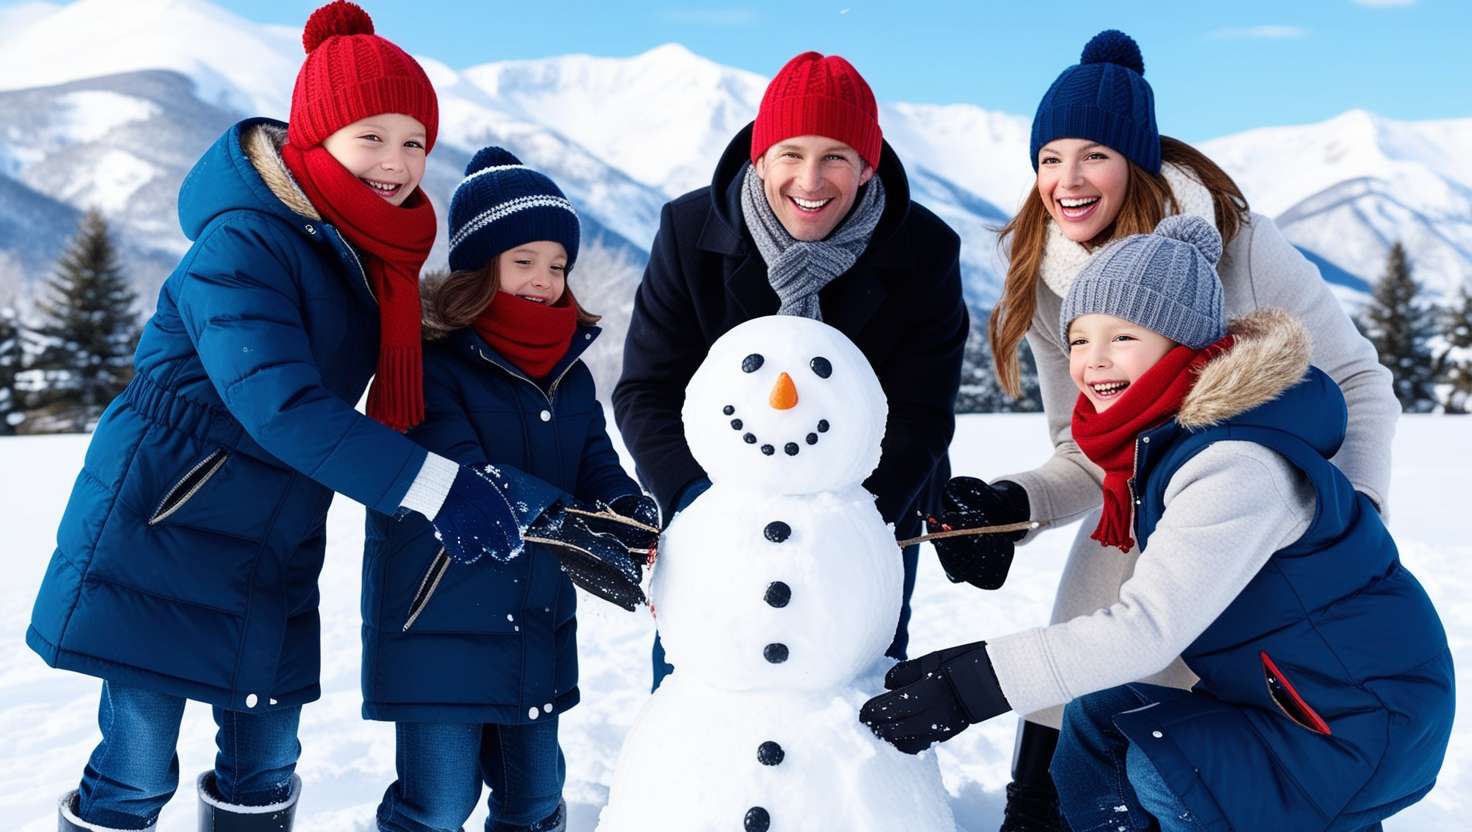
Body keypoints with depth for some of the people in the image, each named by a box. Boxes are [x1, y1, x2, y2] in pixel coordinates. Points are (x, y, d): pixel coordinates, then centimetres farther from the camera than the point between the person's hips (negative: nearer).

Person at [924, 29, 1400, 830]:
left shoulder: (1239, 244, -17)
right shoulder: (1050, 286, -6)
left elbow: (1356, 381, -8)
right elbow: (1085, 458, -1)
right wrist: (1009, 506, -19)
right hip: (1134, 538, 3)